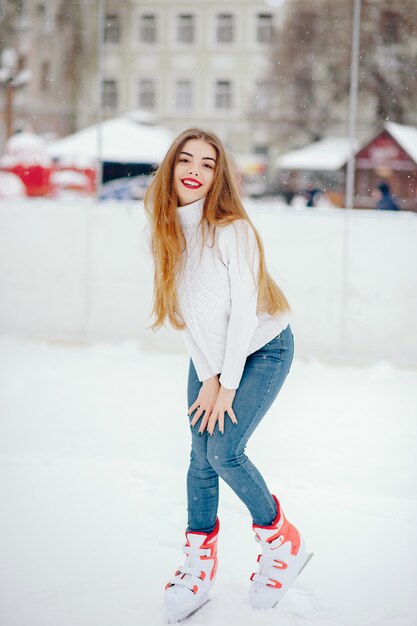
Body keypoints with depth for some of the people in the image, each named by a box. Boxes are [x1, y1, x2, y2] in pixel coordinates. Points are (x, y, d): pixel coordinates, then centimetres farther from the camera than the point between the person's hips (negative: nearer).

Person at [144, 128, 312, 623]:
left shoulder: (233, 230, -24)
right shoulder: (167, 230, -7)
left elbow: (244, 312, -21)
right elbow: (185, 312, -4)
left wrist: (228, 385, -17)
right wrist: (207, 378, -8)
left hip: (262, 350, -5)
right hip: (208, 354, 5)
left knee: (224, 451, -15)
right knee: (201, 458, 2)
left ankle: (281, 540, 7)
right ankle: (200, 563, 17)